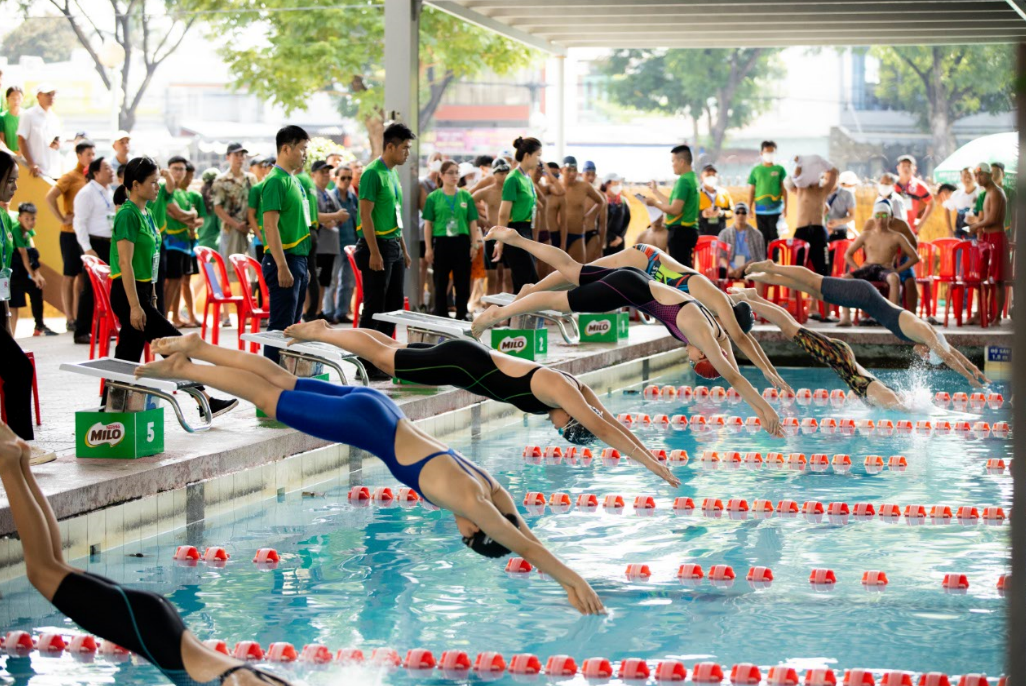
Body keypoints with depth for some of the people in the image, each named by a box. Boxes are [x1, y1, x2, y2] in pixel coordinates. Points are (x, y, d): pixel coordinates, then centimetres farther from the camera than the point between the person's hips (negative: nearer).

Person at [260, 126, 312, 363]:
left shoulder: (294, 180, 15)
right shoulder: (275, 181, -14)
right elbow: (270, 226, -20)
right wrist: (283, 267, -24)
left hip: (298, 259, 10)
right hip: (283, 260, -10)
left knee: (292, 324, 13)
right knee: (280, 326, -8)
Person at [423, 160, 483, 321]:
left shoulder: (466, 196, 6)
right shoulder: (433, 197, 2)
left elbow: (473, 222, 8)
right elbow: (428, 224, 2)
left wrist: (474, 245, 2)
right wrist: (429, 248, -2)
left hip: (462, 242, 1)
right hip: (441, 242, -1)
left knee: (462, 283, 4)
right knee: (440, 283, 6)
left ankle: (461, 315, 13)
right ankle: (440, 316, 13)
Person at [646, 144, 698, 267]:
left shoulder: (684, 181, -15)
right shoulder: (692, 178, 14)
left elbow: (675, 209, -21)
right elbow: (674, 204, 19)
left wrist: (655, 204, -7)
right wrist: (655, 191, 28)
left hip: (680, 230, -10)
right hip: (689, 230, 10)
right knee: (685, 267, 15)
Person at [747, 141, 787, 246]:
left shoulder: (779, 169, 2)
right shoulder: (756, 170, 6)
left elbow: (784, 189, 3)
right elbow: (751, 190, 9)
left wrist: (785, 206, -3)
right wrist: (749, 208, 7)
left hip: (775, 210, -2)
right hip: (760, 210, 2)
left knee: (774, 238, -2)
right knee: (763, 238, 7)